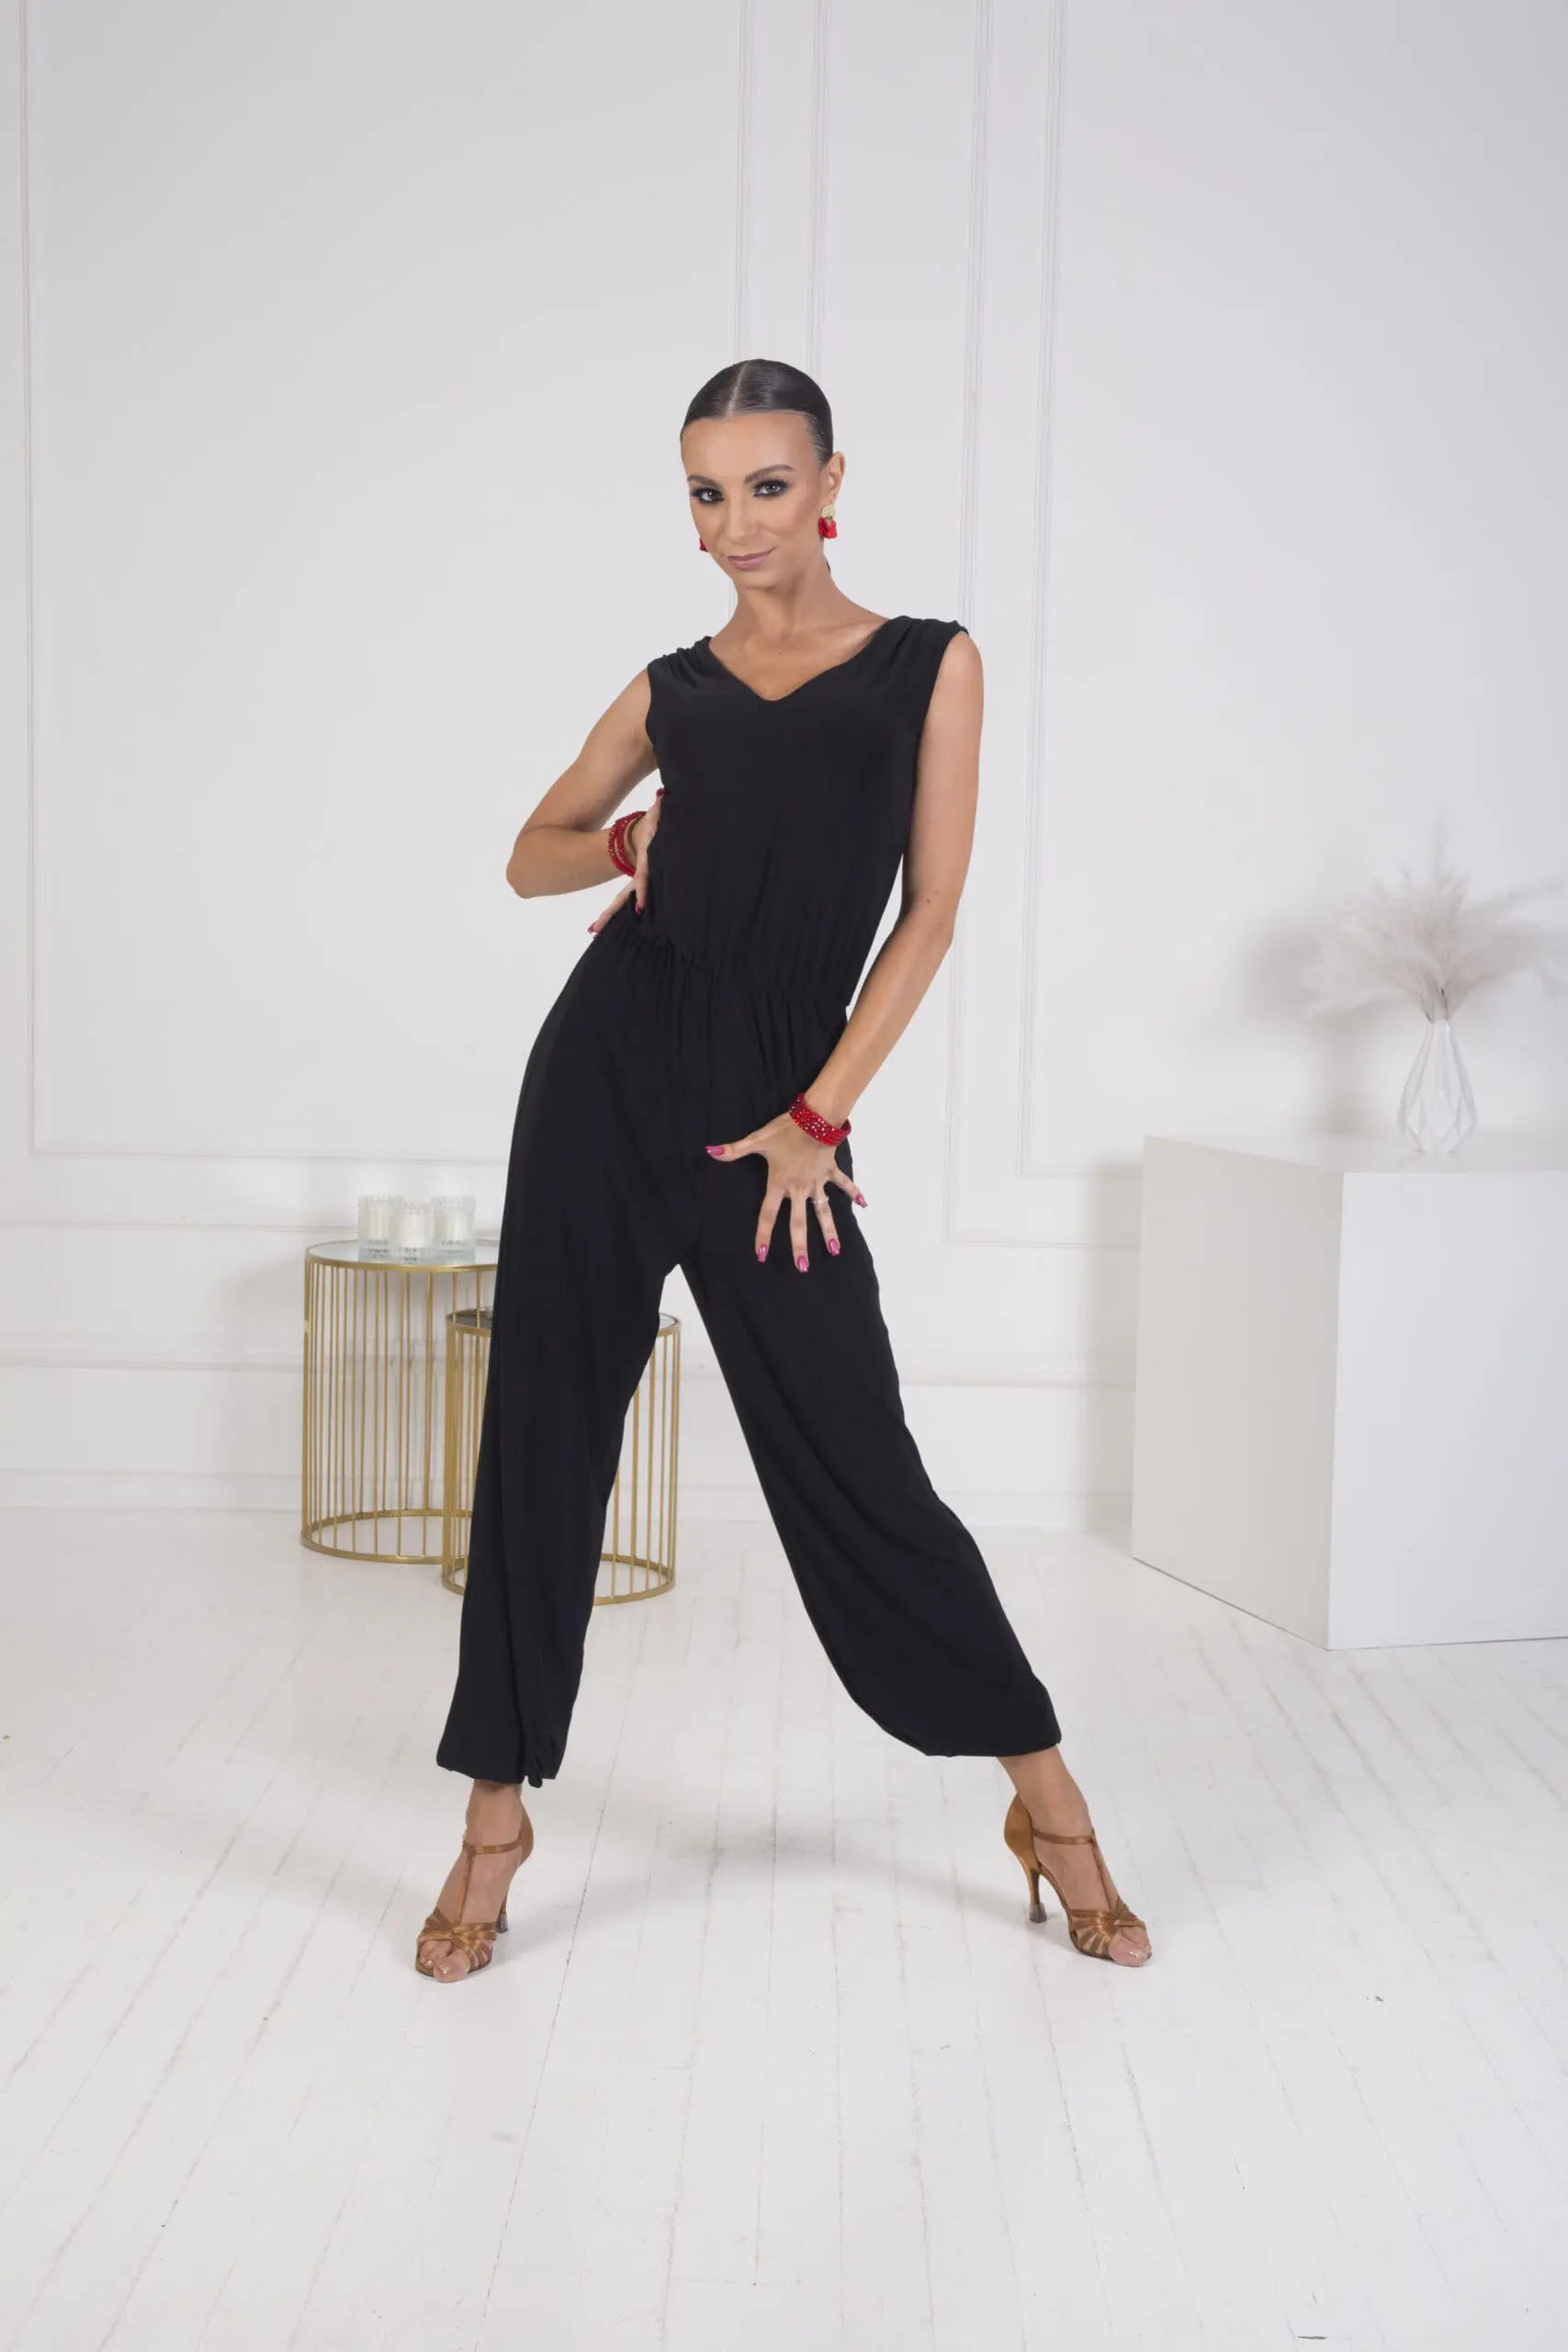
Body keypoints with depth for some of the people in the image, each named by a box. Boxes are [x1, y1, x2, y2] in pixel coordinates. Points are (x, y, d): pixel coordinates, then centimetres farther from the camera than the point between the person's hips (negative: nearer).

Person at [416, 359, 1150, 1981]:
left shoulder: (928, 666, 4)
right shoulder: (673, 688, 12)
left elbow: (930, 910, -1)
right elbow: (532, 855, 23)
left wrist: (816, 1117, -7)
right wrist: (629, 841, 0)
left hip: (774, 1104, -3)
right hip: (609, 1069, 3)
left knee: (854, 1466, -2)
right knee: (543, 1433, 4)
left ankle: (1048, 1801, 16)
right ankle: (497, 1817, 18)